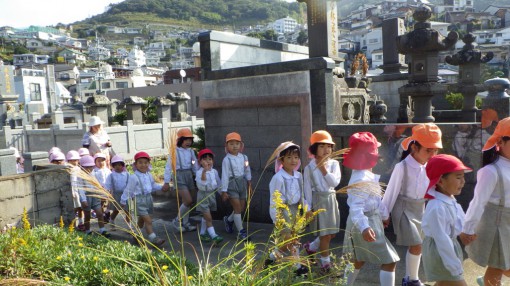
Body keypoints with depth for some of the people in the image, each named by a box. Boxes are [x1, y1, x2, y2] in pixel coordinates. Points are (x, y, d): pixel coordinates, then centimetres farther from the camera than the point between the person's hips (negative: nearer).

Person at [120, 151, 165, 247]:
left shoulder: (149, 175, 8)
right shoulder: (134, 177, -13)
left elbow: (153, 185, 23)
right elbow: (128, 190, -7)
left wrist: (162, 187, 11)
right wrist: (123, 201, -1)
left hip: (148, 198, 7)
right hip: (139, 199, -7)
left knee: (141, 219, 20)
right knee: (148, 220, -12)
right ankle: (153, 239, -12)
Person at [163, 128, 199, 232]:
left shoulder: (191, 151, 6)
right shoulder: (175, 151, -10)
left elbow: (195, 166, 11)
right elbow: (168, 166, -10)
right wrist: (167, 182, -12)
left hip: (189, 175, 6)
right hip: (179, 176, -6)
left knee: (186, 201, 12)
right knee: (189, 201, -12)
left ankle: (185, 223, 24)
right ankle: (177, 221, 7)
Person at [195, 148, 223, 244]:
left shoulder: (214, 171, 2)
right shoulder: (199, 172, -17)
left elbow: (219, 184, 13)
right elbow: (201, 185, -32)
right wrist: (204, 172, -39)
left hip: (212, 195, 6)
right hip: (203, 195, -6)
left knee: (205, 217, 18)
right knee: (208, 218, -7)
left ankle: (202, 234, 31)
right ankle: (213, 236, -8)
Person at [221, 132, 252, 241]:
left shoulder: (244, 157, 1)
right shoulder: (227, 159, -13)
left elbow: (247, 171, 11)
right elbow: (224, 175, -13)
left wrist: (249, 183, 14)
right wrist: (224, 191, -12)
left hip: (242, 183, 6)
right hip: (232, 184, -5)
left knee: (242, 207, 13)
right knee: (237, 208, -4)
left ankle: (228, 220, 40)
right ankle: (241, 231, 6)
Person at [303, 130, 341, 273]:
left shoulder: (334, 164, 0)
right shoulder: (309, 168, -8)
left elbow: (335, 182, -13)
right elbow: (308, 189, -7)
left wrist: (324, 169, -16)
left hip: (332, 199, 4)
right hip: (319, 200, -4)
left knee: (332, 233, 14)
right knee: (325, 234, 1)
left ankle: (311, 247, 38)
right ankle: (325, 263, 17)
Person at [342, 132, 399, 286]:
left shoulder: (366, 174, 9)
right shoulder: (361, 179, -26)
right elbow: (356, 207, -35)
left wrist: (383, 214, 28)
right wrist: (364, 227, -49)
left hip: (371, 221, 11)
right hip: (367, 224, -11)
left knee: (358, 261, 21)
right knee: (389, 261, -2)